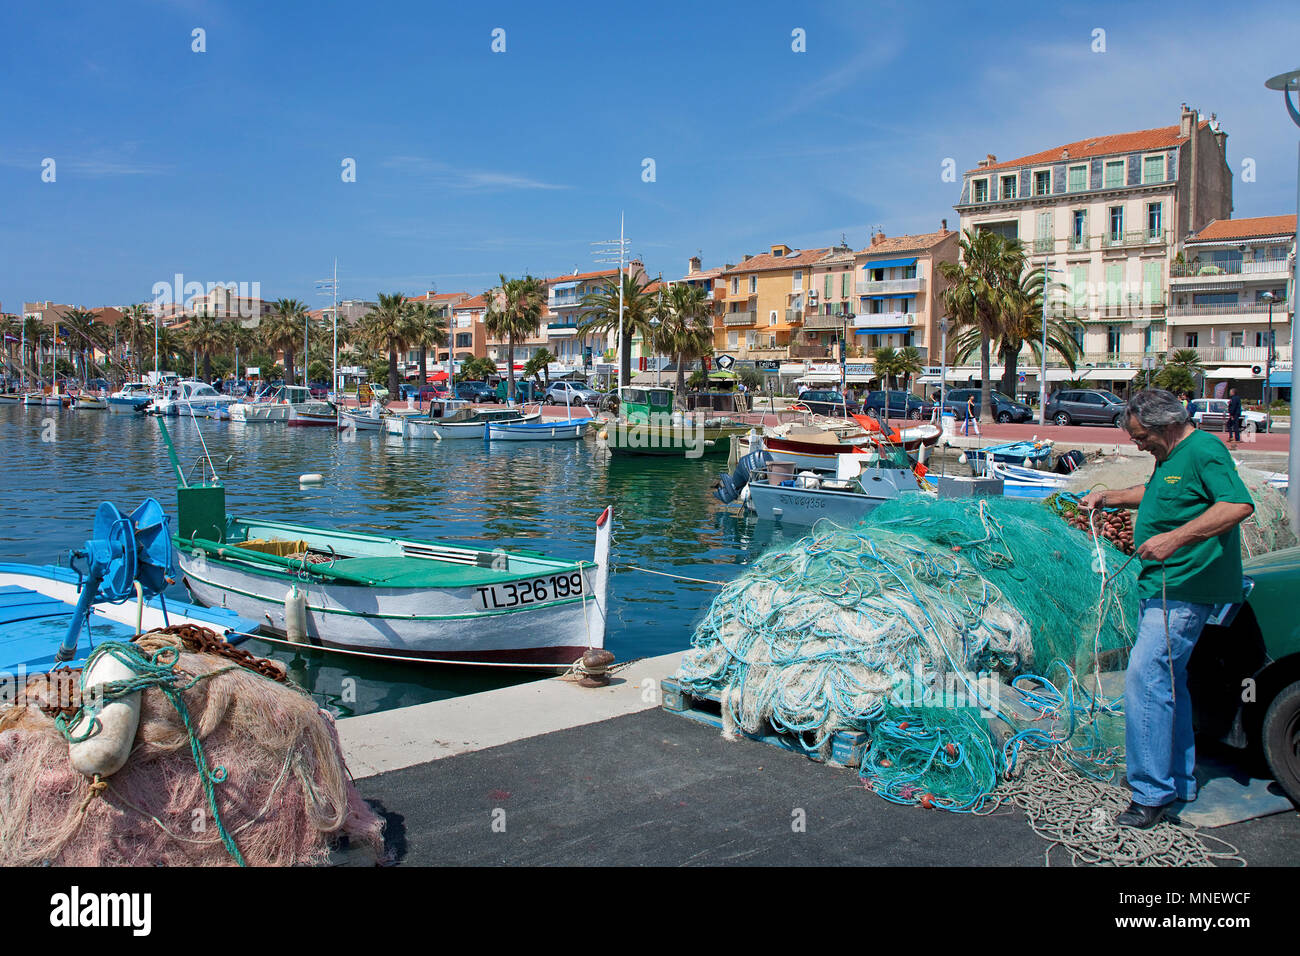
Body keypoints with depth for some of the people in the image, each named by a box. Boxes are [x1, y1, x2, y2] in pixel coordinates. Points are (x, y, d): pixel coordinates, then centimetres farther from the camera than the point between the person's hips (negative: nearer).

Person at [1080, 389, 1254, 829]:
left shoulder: (1204, 451, -15)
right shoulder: (1171, 456, 16)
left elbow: (1239, 505, -29)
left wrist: (1175, 538, -34)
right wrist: (1108, 498, 26)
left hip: (1183, 591, -11)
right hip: (1160, 587, 11)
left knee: (1145, 676, -15)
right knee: (1168, 682, 16)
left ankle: (1152, 793, -9)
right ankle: (1180, 781, 28)